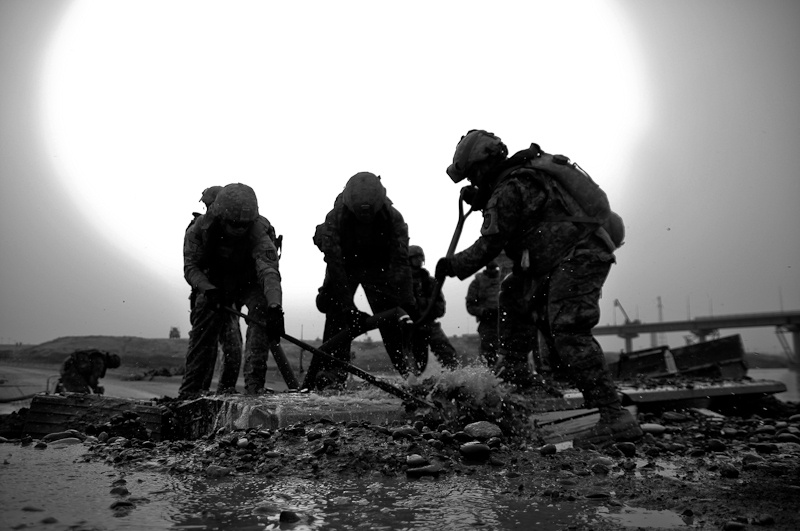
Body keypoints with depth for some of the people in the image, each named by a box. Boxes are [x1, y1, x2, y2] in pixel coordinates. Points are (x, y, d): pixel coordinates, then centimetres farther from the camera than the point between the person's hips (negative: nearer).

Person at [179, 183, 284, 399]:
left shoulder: (258, 229, -35)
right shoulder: (201, 228, -26)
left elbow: (269, 271, -46)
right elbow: (190, 267, -19)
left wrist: (274, 306, -63)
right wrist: (208, 290, -39)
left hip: (251, 281, -2)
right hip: (215, 284, 2)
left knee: (261, 315, -27)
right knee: (203, 331, -3)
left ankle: (254, 383, -23)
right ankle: (189, 391, 10)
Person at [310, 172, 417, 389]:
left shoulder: (393, 218, -26)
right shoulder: (335, 218, -30)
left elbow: (400, 262, -27)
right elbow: (334, 262, -31)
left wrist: (407, 303, -32)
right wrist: (348, 305, -35)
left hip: (377, 266, 0)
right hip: (343, 264, 0)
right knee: (337, 314, -14)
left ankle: (409, 370, -4)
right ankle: (332, 373, -10)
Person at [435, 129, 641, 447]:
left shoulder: (507, 191, -12)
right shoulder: (528, 171, 18)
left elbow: (489, 246, -10)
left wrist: (453, 265, 4)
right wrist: (479, 200, 20)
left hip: (576, 257, -11)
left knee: (569, 333, -19)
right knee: (513, 293, 20)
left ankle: (614, 417, -22)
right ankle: (516, 374, 24)